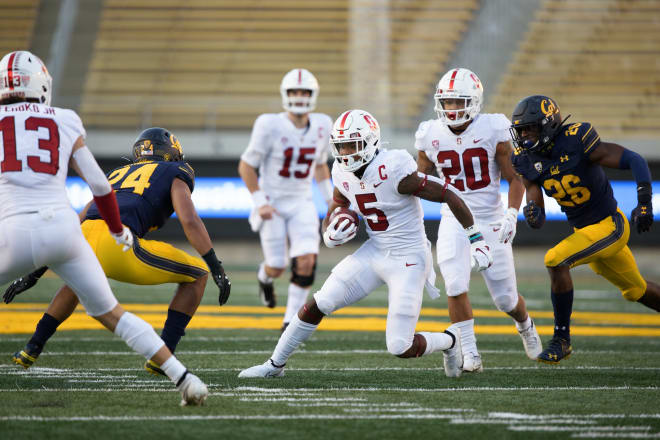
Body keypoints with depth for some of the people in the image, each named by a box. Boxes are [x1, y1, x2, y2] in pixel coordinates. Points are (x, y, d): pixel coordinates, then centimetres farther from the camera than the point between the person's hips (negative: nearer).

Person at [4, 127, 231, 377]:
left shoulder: (118, 175, 35)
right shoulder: (174, 174, 21)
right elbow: (190, 221, 2)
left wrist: (35, 273, 35)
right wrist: (217, 269, 2)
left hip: (83, 244, 6)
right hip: (119, 244, -6)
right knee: (197, 276, 15)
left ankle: (32, 349, 38)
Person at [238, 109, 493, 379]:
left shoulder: (394, 171, -24)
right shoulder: (344, 174, -2)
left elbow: (450, 197, -17)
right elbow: (331, 215, 14)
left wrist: (476, 240, -12)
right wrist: (331, 235, -11)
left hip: (408, 260, -6)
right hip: (374, 253, 6)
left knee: (400, 348, -10)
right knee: (317, 305, -1)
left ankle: (449, 340, 21)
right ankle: (275, 365, 16)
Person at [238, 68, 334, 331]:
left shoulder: (322, 126, -2)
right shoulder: (270, 126, -16)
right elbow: (246, 166, -8)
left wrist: (330, 199, 11)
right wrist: (260, 202, -13)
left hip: (302, 204, 3)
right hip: (272, 203, -3)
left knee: (307, 260, -16)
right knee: (277, 267, 1)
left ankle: (291, 320, -3)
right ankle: (265, 277, 41)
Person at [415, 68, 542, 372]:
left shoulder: (494, 131, -11)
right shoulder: (431, 135, -3)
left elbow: (515, 178, -5)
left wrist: (511, 215, -18)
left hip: (490, 221, -1)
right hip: (453, 221, 1)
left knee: (505, 298, 5)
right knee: (455, 286, -20)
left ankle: (525, 325, 40)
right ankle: (470, 354, -8)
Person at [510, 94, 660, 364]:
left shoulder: (577, 142, -24)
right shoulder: (527, 160, -5)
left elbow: (634, 160, -22)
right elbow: (538, 220, -4)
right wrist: (532, 214, -29)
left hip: (610, 225, -8)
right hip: (583, 230, 8)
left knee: (555, 261, -23)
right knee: (636, 291, 21)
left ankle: (562, 339, -12)